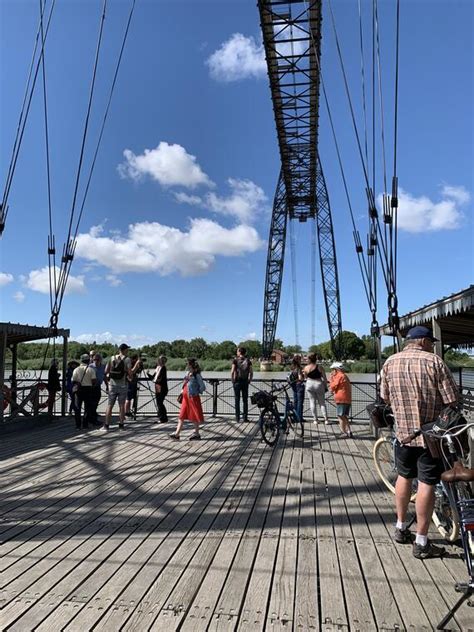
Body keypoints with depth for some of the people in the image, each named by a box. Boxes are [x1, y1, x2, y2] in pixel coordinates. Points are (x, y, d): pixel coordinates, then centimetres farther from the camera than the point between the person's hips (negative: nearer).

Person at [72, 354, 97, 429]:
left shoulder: (76, 369, 1)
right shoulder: (91, 369, -5)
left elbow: (74, 381, 1)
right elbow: (93, 381, -9)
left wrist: (74, 388, 17)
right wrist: (92, 386, 11)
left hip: (79, 389, 2)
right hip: (88, 389, -2)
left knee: (77, 408, 9)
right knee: (87, 407, 7)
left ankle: (78, 425, 8)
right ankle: (85, 424, 7)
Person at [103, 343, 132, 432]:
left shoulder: (112, 358, 4)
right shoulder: (127, 359, -7)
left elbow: (106, 371, 2)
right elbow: (129, 373, -12)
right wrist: (130, 377, 8)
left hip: (112, 384, 2)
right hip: (122, 385, -2)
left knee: (110, 405, 6)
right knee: (121, 405, 6)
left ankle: (106, 426, 5)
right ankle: (121, 425, 11)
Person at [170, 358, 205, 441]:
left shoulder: (196, 375, -13)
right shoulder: (187, 374, 9)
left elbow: (203, 387, -13)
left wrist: (196, 392, -4)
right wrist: (182, 392, 9)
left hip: (193, 398, -8)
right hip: (186, 398, 8)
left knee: (195, 416, 5)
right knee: (182, 416, 5)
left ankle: (196, 434, 18)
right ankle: (177, 434, 7)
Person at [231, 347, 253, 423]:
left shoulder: (235, 360, -6)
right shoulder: (248, 361, 2)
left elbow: (232, 372, -11)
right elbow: (251, 373, -1)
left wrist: (232, 380, 1)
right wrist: (249, 381, 9)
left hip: (237, 382, -2)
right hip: (245, 382, 2)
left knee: (237, 400, 6)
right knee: (245, 400, 8)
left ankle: (237, 417, 7)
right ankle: (245, 417, 9)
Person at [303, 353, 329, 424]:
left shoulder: (306, 368, -5)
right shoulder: (320, 367, -7)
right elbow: (324, 378, -3)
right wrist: (325, 386, 7)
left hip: (310, 385, 0)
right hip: (319, 384, 0)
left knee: (312, 402, 8)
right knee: (322, 403, 9)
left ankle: (315, 419, 8)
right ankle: (326, 419, 4)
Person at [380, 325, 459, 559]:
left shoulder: (390, 362, 0)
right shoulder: (434, 362, -13)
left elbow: (385, 397, 7)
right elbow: (451, 401, -12)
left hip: (403, 432, 4)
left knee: (404, 477, 20)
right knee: (426, 484, 4)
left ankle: (400, 528, 33)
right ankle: (421, 543, 13)